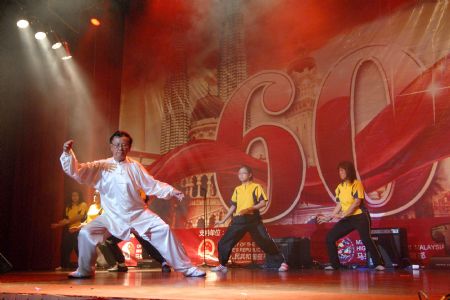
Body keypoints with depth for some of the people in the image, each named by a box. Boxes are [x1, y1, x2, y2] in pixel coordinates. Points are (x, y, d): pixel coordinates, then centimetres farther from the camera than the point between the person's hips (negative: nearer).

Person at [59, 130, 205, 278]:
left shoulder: (135, 166, 3)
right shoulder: (101, 166, -1)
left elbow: (152, 185, 4)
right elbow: (76, 171, -8)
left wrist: (171, 191, -10)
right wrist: (68, 153, -24)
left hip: (139, 214, 1)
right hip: (112, 217, 0)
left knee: (164, 230, -11)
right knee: (85, 233, -15)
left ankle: (186, 267, 1)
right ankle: (85, 270, 11)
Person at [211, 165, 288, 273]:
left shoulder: (256, 187, 1)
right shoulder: (237, 189, 16)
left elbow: (263, 203, -7)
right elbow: (233, 206, 21)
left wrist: (249, 208, -21)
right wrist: (223, 220, 19)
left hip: (253, 219, -5)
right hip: (238, 220, 5)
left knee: (266, 241, -10)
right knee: (223, 242, 1)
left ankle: (283, 262, 3)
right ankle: (222, 265, 17)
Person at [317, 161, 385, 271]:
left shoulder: (356, 184, -8)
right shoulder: (340, 187, 10)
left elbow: (357, 202, -16)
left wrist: (343, 215, -20)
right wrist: (329, 217, 9)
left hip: (360, 216, -6)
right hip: (346, 219, 7)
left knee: (365, 238, -27)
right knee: (330, 238, -1)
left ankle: (379, 264, -14)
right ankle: (335, 265, 9)